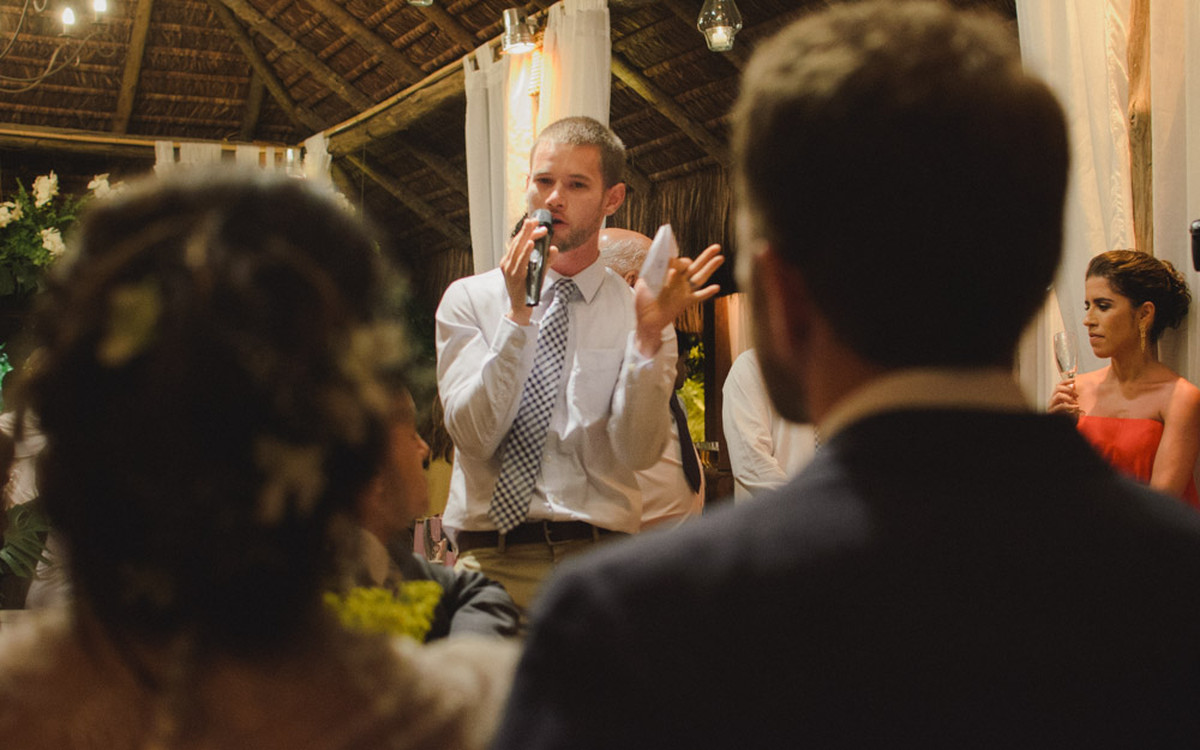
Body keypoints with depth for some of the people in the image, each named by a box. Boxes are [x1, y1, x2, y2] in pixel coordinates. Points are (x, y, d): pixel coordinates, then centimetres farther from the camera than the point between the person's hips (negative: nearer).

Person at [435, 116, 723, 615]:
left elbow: (638, 452, -4)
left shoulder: (636, 313, 7)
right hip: (490, 559, 0)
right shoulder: (469, 298, 8)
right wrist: (518, 314, -13)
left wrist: (649, 334, -15)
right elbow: (472, 433, -5)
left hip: (600, 555, 0)